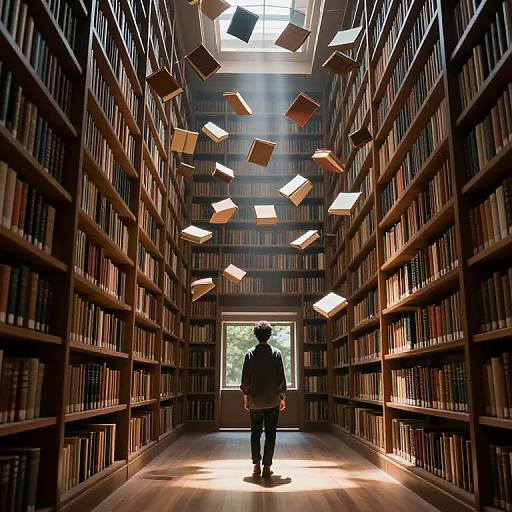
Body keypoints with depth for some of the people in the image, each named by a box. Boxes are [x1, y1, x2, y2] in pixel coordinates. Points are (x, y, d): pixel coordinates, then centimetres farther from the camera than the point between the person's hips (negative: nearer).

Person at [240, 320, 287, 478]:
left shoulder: (250, 353, -3)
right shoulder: (276, 353, -5)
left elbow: (245, 378, -1)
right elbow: (281, 378, -4)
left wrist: (245, 398, 8)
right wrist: (283, 397, 6)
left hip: (255, 400, 1)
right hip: (272, 400, -1)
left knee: (255, 432, 13)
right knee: (270, 433, 6)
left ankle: (256, 465, 10)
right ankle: (266, 466, 6)